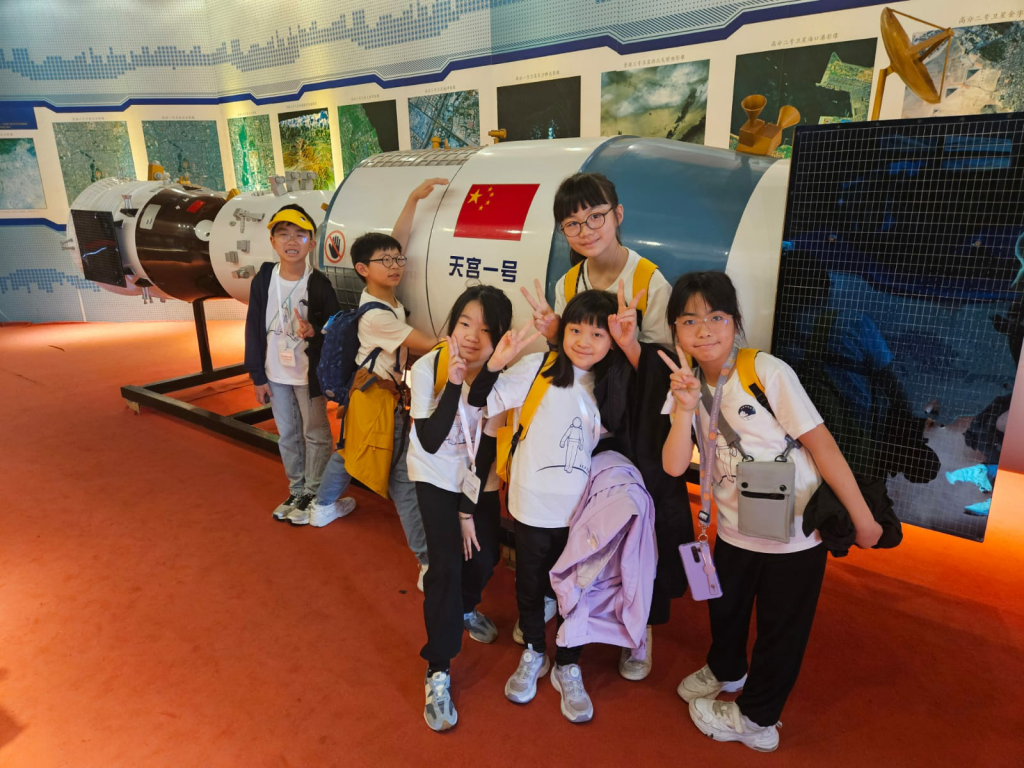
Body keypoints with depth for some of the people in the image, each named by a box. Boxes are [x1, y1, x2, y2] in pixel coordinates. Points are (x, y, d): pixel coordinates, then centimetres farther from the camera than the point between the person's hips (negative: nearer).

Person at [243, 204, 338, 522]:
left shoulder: (319, 284, -13)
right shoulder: (263, 280, -4)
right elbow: (253, 329, 1)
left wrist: (314, 331, -30)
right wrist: (257, 376, 1)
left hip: (310, 374, -4)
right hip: (275, 374, 4)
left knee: (315, 435, 9)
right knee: (287, 435, 17)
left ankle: (313, 494, 25)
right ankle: (297, 490, 34)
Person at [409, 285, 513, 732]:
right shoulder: (427, 369, -23)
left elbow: (487, 446, -13)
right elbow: (430, 441, -26)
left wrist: (470, 509, -10)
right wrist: (453, 384, -37)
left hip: (479, 477, 2)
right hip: (436, 476, -2)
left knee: (484, 555, 5)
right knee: (446, 563, -11)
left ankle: (464, 608, 42)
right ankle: (438, 671, 5)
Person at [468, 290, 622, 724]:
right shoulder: (538, 368, -13)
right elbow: (479, 401, -15)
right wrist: (496, 362, -30)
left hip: (581, 508, 2)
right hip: (533, 504, -2)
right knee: (530, 584, 18)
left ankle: (567, 667, 40)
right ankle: (533, 655, 44)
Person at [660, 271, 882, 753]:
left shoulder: (767, 372, -20)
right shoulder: (685, 386, -6)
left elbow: (821, 444, -17)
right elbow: (674, 466, -14)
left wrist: (862, 519, -13)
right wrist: (685, 409, -29)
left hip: (795, 536, -4)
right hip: (734, 532, 5)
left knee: (781, 629, 15)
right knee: (724, 608, 27)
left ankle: (756, 720, 40)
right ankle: (726, 670, 58)